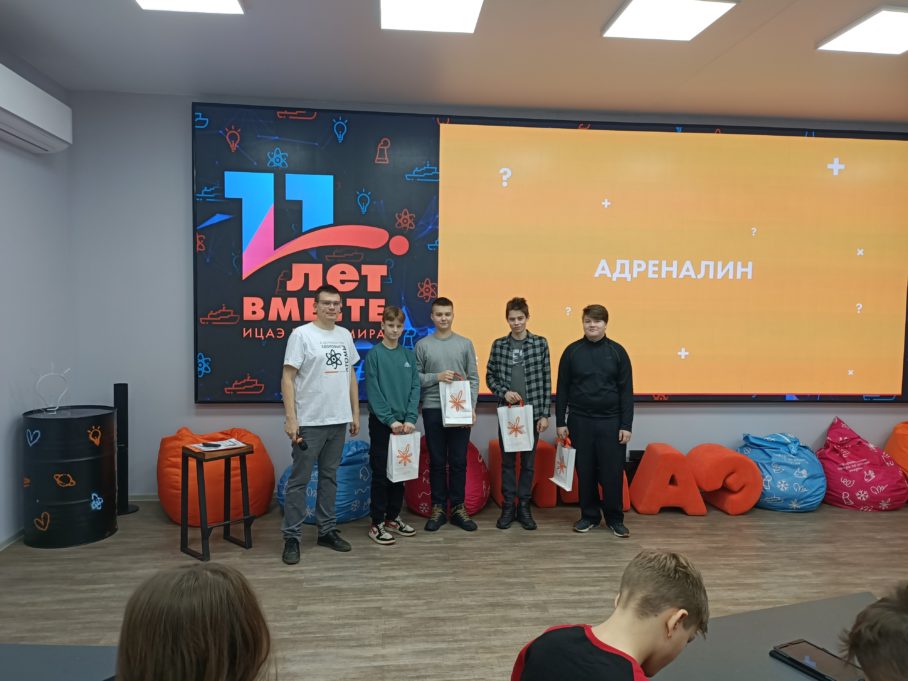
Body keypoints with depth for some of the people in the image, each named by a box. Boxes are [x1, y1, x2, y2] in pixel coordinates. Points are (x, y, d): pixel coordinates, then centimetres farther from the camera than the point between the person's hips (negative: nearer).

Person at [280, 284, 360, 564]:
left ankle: (327, 530, 27)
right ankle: (291, 537, 11)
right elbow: (288, 378, -14)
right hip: (309, 422, -7)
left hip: (338, 420, 7)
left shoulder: (345, 335, 9)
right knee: (299, 479, 1)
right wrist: (290, 418, -19)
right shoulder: (301, 334, -12)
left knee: (330, 476, 16)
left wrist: (355, 413, 11)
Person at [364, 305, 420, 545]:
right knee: (381, 473, 1)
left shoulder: (409, 355, 7)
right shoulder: (374, 355, -6)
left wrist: (410, 419, -9)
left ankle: (393, 518, 25)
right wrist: (390, 420, -16)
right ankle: (377, 523, 11)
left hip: (404, 423, 4)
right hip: (381, 422, -4)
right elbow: (373, 392, -10)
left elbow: (415, 388, 3)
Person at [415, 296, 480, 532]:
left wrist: (472, 407, -5)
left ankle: (458, 508, 16)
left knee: (459, 462, 6)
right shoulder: (422, 345, 3)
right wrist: (436, 377, -14)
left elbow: (474, 379, 4)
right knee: (437, 462, 6)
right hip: (432, 410, -1)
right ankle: (438, 508, 16)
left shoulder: (465, 344, 6)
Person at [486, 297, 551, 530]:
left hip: (533, 412, -1)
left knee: (528, 461, 7)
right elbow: (490, 376, 7)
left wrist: (545, 414, -5)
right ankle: (508, 506, 19)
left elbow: (546, 380, -2)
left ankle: (524, 506, 19)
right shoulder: (498, 345, 2)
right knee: (507, 461, 8)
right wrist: (503, 392, -12)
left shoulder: (540, 343, -1)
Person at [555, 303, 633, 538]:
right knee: (585, 471, 8)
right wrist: (561, 422, 0)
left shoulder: (617, 352, 1)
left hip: (610, 421, 0)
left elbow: (626, 391, 0)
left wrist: (626, 425, -5)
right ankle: (589, 515, 22)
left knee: (613, 472, 2)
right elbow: (562, 389, 3)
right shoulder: (572, 351, 2)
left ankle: (615, 518, 18)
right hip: (580, 421, 1)